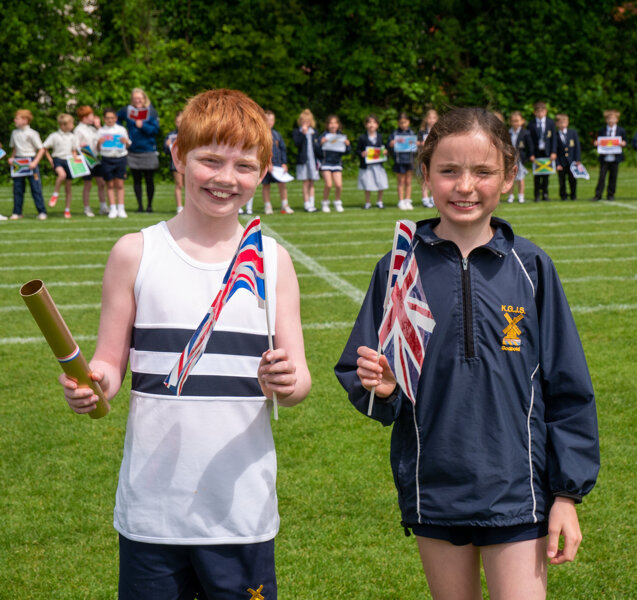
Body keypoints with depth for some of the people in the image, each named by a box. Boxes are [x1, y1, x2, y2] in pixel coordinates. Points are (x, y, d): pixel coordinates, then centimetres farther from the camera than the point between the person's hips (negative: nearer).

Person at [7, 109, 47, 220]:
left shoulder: (32, 133, -8)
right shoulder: (14, 133, 9)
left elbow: (41, 149, -7)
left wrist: (35, 162, -17)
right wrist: (12, 158, 2)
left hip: (30, 161, -5)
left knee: (35, 187, -5)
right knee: (17, 188, 5)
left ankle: (42, 212, -1)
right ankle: (17, 212, 10)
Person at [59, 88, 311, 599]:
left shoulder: (273, 261, 4)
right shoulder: (136, 254, 1)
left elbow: (299, 381, 4)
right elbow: (111, 363, 5)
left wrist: (287, 382, -19)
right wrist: (91, 384, -17)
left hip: (243, 506, 1)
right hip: (152, 506, -1)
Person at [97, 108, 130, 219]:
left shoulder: (121, 130, 9)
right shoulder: (101, 131, 7)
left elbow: (127, 145, 12)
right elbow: (98, 149, 8)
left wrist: (126, 142, -9)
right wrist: (99, 143, -12)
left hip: (120, 157, 0)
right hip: (107, 159, 0)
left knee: (120, 184, 0)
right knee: (110, 185, 2)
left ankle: (121, 209, 4)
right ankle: (112, 209, 7)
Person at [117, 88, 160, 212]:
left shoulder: (151, 111, -3)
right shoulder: (127, 111, 4)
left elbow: (155, 129, -8)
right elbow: (117, 118, 22)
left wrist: (143, 126, -20)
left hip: (148, 150, -2)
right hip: (133, 151, 2)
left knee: (149, 180, 4)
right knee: (136, 180, 6)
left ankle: (149, 205, 14)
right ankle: (140, 205, 13)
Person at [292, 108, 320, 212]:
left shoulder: (314, 132, 11)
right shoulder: (297, 131, 3)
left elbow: (318, 147, 12)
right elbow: (297, 143, -13)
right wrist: (303, 133, -18)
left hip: (313, 160, 3)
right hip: (303, 160, -3)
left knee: (311, 184, 4)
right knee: (306, 183, -3)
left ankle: (312, 204, 5)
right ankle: (307, 204, -1)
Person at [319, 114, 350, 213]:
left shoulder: (341, 136, 4)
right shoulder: (323, 136, -5)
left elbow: (347, 152, 4)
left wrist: (347, 145, -15)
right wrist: (321, 143, -28)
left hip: (337, 163, 3)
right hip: (326, 162, -3)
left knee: (338, 185, -7)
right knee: (328, 184, -12)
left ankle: (337, 203, 15)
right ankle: (325, 203, 9)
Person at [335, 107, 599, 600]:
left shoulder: (531, 268, -2)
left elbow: (567, 389, 1)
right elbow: (361, 373, 3)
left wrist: (567, 493, -1)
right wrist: (379, 387, -20)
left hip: (517, 491, -1)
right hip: (434, 489, 1)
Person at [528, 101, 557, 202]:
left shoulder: (550, 122, 3)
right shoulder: (531, 124, -1)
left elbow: (553, 138, 3)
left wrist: (553, 152, -5)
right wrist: (531, 154, -9)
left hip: (547, 152, 1)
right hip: (536, 152, -1)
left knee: (546, 174, 4)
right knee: (537, 174, 1)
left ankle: (545, 194, 13)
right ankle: (537, 195, 8)